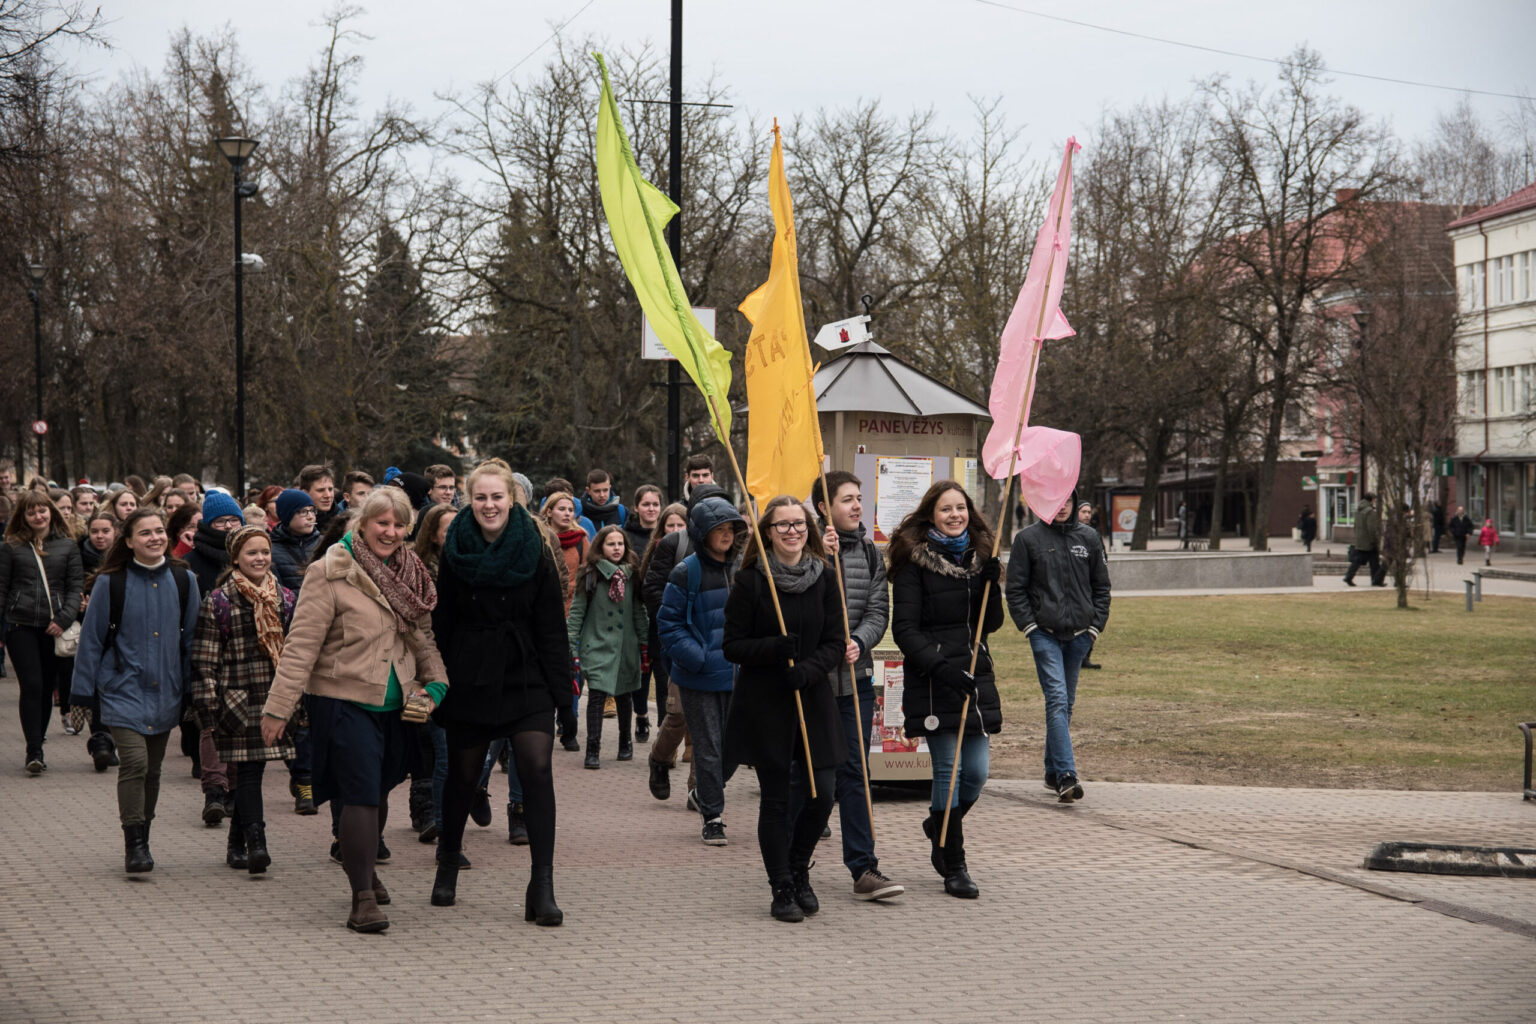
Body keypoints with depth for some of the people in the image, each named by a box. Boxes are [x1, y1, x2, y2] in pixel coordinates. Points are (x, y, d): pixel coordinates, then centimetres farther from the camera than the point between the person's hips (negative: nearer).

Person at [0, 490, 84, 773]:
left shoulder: (67, 546, 8)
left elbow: (76, 586, 5)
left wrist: (64, 619, -8)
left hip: (54, 628, 2)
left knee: (47, 688, 7)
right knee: (31, 686, -10)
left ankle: (36, 746, 20)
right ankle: (34, 752, -10)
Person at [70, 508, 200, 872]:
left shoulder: (183, 581, 4)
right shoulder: (111, 583, -5)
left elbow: (190, 638, 11)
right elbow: (92, 638, 0)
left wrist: (192, 690, 11)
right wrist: (84, 689, 0)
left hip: (165, 691, 4)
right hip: (124, 688, -4)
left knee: (152, 769, 11)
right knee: (134, 761, -17)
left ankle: (141, 842, 24)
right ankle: (134, 844, -10)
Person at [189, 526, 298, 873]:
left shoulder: (285, 599, 11)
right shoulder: (218, 602, -3)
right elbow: (204, 663, -4)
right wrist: (208, 712, -9)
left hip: (274, 701, 4)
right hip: (238, 701, -4)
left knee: (249, 771, 8)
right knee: (249, 770, -12)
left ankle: (237, 844, 20)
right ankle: (255, 842, -15)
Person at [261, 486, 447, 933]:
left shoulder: (410, 574, 9)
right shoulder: (330, 573, -11)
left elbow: (422, 636, 20)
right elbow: (302, 644, -13)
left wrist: (436, 681, 4)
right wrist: (277, 708, -15)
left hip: (394, 704, 6)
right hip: (345, 700, -6)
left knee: (379, 792, 17)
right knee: (361, 795, -11)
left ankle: (365, 868, 40)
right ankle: (363, 897, -6)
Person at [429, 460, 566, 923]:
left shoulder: (534, 553, -1)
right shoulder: (456, 553, 2)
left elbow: (551, 625, -1)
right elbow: (442, 624, 5)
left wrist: (560, 686, -6)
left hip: (526, 680, -1)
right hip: (470, 681, 1)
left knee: (537, 769, -15)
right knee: (462, 777, 11)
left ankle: (542, 888, -15)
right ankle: (447, 865, 36)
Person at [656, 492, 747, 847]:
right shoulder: (686, 572, -7)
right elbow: (668, 623, -7)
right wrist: (695, 657, -18)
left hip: (736, 674, 5)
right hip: (699, 678, -5)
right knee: (708, 748, -1)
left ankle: (703, 794, 34)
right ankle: (712, 817, 10)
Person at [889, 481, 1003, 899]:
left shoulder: (977, 555, 12)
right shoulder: (914, 561, -4)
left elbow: (992, 624, 11)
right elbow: (905, 629, -10)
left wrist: (991, 583, -6)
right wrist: (941, 667, -20)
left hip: (974, 675, 5)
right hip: (932, 680, -5)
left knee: (976, 771, 3)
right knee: (947, 769, -4)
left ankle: (938, 827, 33)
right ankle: (954, 867, 6)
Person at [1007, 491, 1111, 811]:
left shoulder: (1088, 538, 11)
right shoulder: (1027, 539, 2)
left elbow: (1101, 586, 16)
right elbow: (1016, 588, 2)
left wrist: (1096, 625, 6)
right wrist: (1029, 625, -7)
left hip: (1079, 635, 4)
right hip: (1044, 634, -4)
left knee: (1066, 703, 12)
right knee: (1057, 700, -16)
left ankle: (1053, 770, 25)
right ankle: (1065, 775, -23)